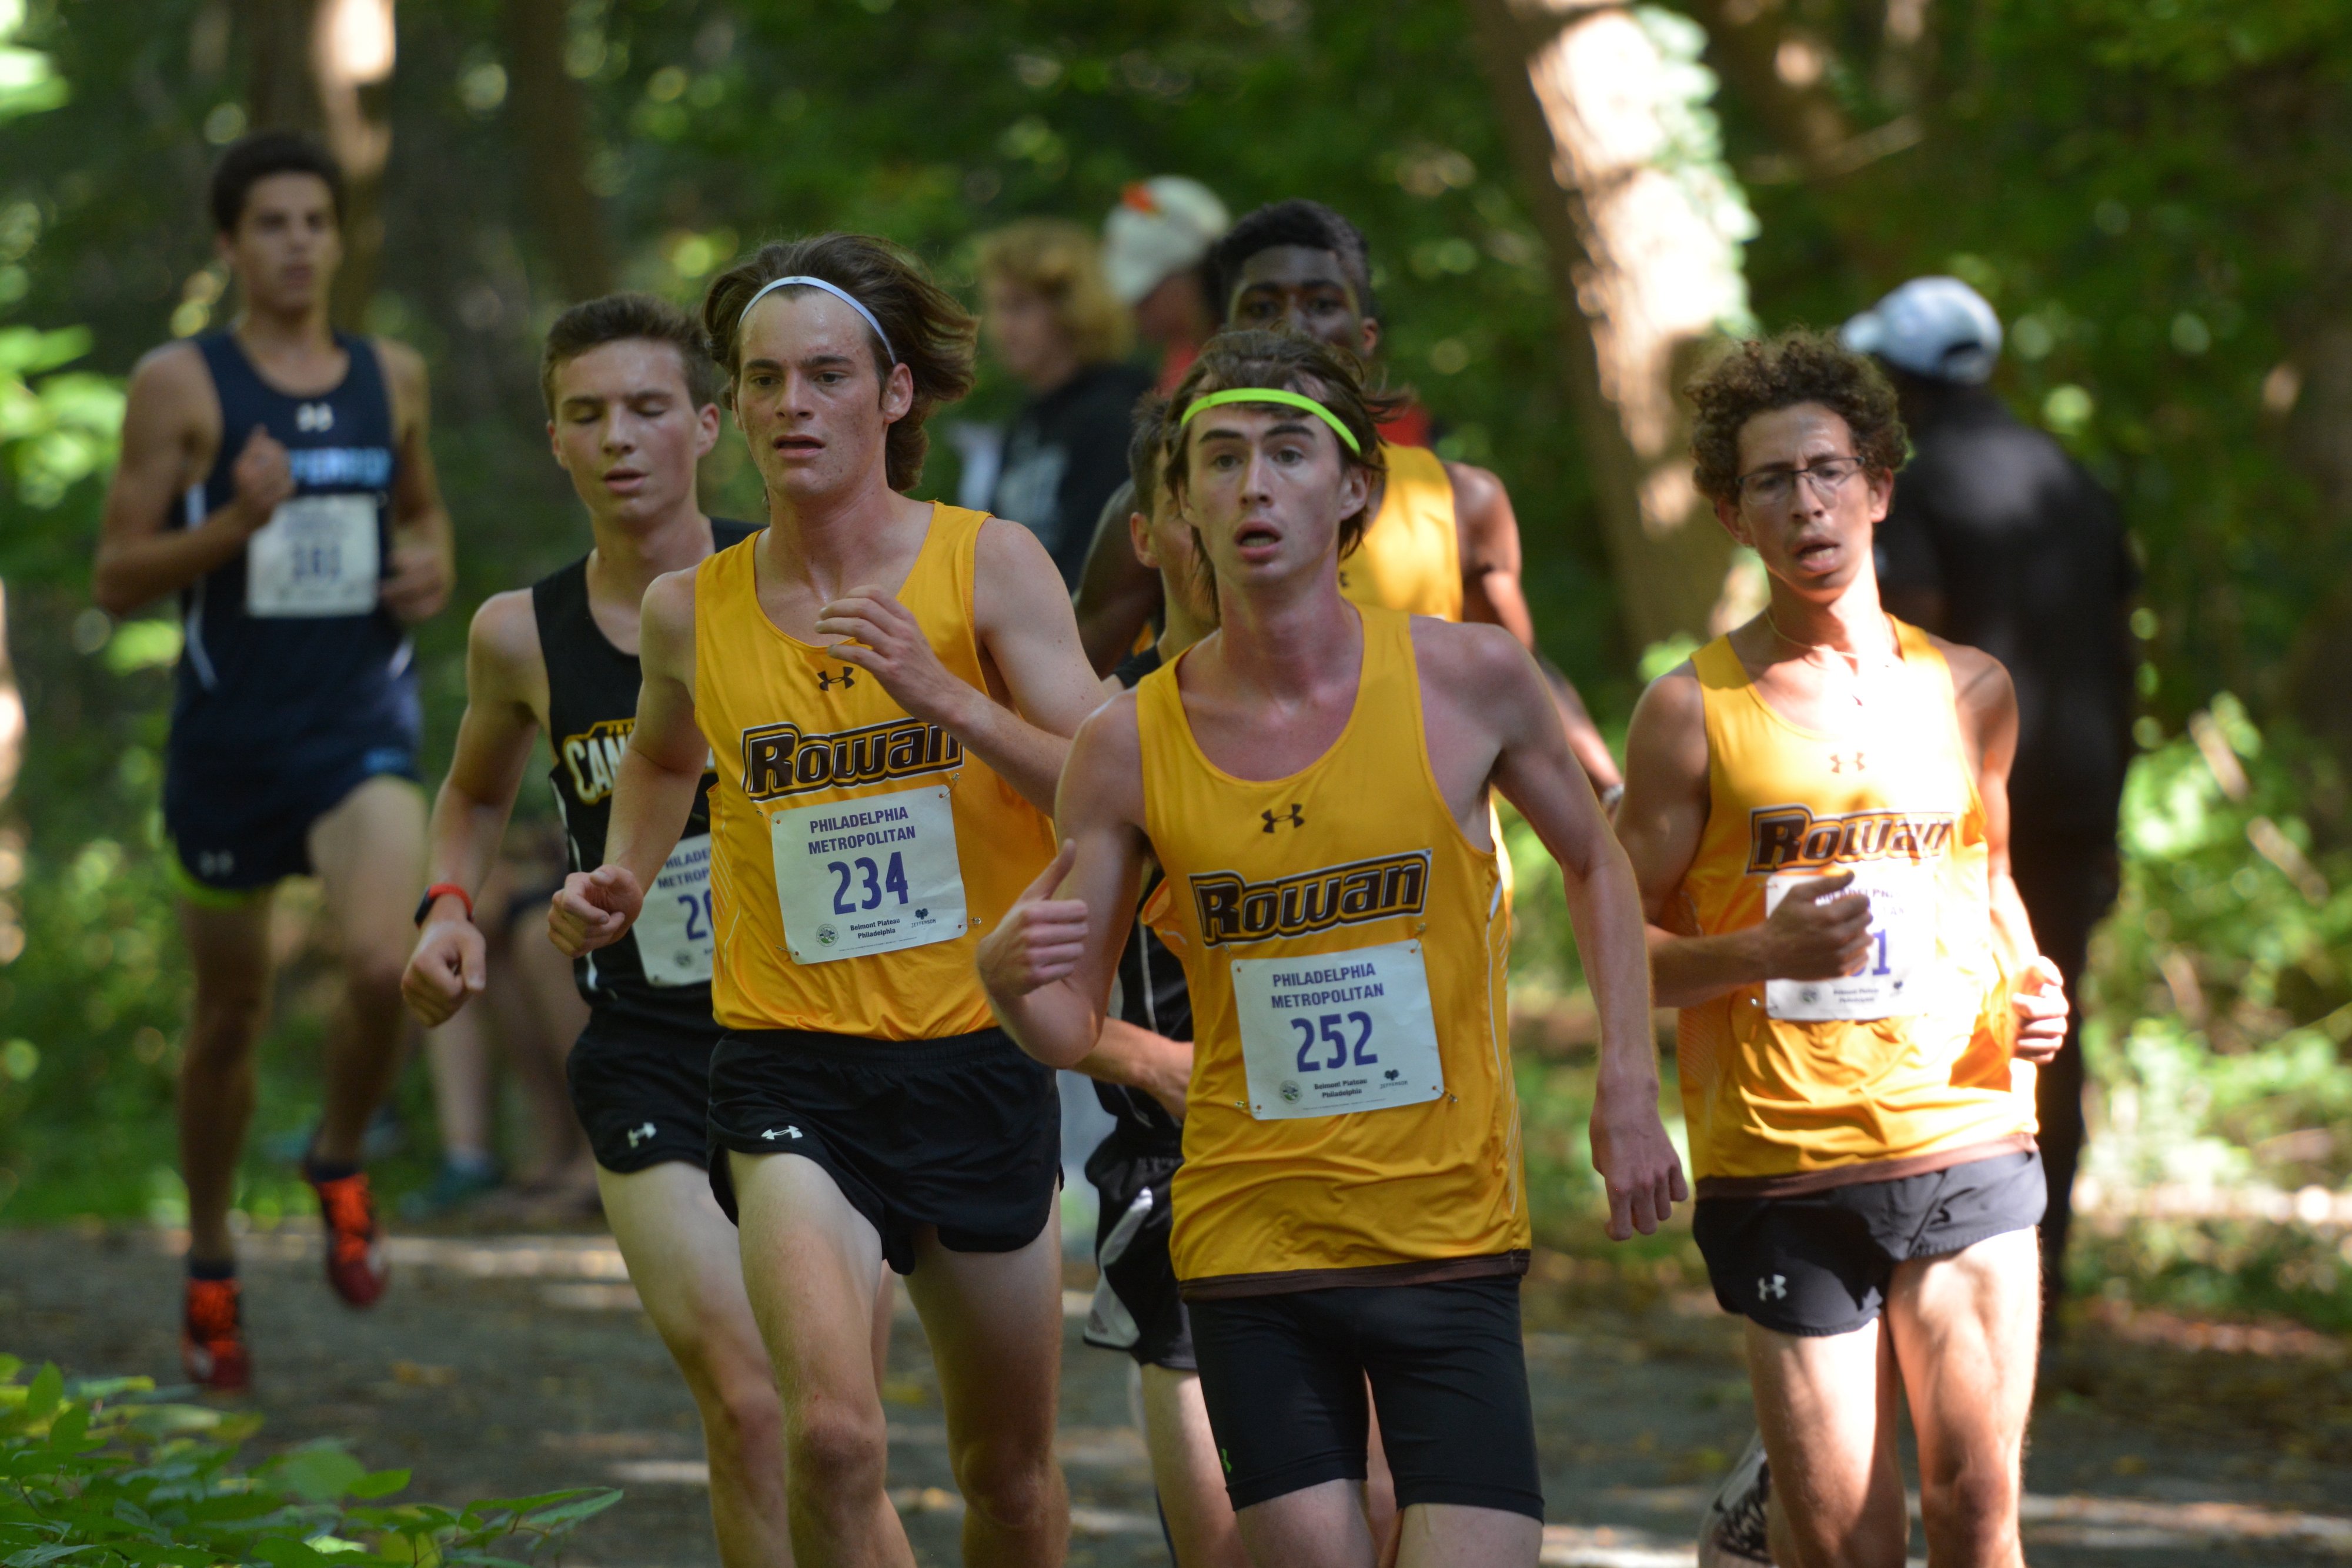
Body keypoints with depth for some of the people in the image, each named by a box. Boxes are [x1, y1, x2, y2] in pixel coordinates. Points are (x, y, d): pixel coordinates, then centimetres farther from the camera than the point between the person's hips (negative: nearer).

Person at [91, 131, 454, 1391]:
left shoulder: (393, 377, 7)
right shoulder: (180, 385, -5)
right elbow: (115, 578, -6)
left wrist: (433, 564, 3)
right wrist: (235, 523, -21)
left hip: (362, 727, 1)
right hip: (229, 732, -1)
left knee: (383, 964, -24)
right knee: (230, 1016, 10)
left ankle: (340, 1164, 5)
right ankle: (210, 1267, 31)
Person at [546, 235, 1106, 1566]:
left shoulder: (989, 564, -4)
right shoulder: (693, 610, 2)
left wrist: (944, 695, -22)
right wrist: (623, 883, 8)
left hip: (980, 1056, 0)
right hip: (791, 1067, 0)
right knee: (835, 1435, -23)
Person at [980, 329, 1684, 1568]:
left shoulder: (1467, 679, -4)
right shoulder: (1131, 743, -3)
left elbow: (1595, 863, 15)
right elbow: (1070, 1033, 3)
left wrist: (1629, 1087, 6)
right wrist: (1012, 970, -19)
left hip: (1452, 1243, -1)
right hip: (1248, 1249, 1)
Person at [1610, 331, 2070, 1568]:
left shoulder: (1969, 690, 10)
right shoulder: (1694, 710, -1)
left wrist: (2030, 983, 7)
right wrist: (1762, 951, -17)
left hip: (1963, 1141, 3)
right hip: (1778, 1161, -2)